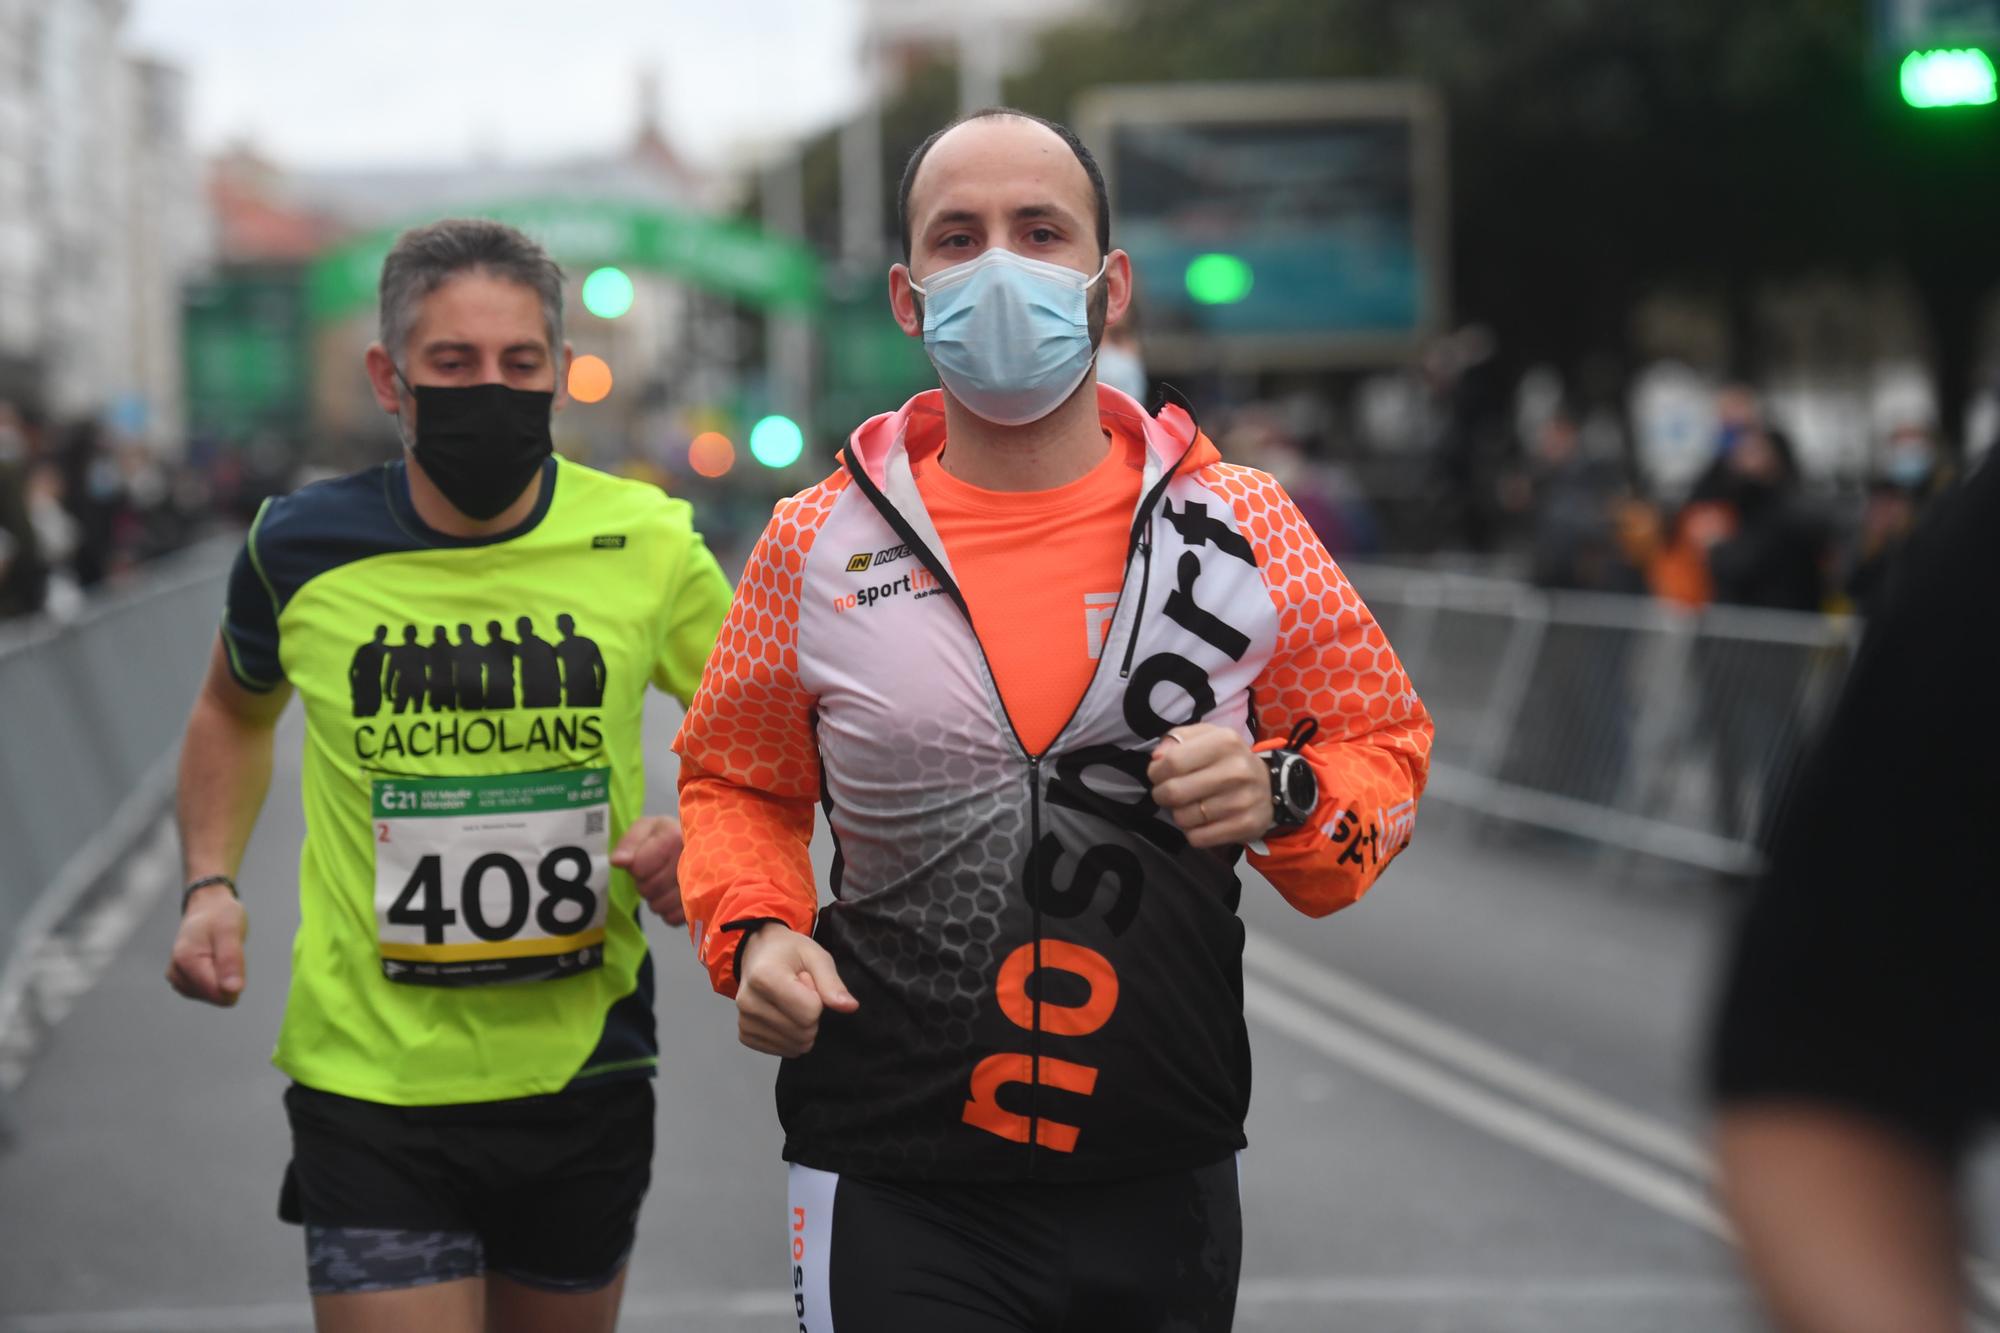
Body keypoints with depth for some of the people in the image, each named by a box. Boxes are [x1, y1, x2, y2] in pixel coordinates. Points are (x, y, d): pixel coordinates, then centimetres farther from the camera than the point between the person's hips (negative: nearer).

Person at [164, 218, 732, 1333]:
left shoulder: (646, 544, -6)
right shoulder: (303, 549, -4)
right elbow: (237, 711, 18)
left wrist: (707, 834, -14)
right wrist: (211, 882, 3)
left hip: (586, 1075, 2)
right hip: (372, 1083, -2)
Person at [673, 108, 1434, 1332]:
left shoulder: (1242, 527, -1)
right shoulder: (816, 544, 0)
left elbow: (1385, 749, 8)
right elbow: (737, 780, 14)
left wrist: (1283, 796, -13)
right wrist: (754, 932, -6)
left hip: (1167, 1188, 2)